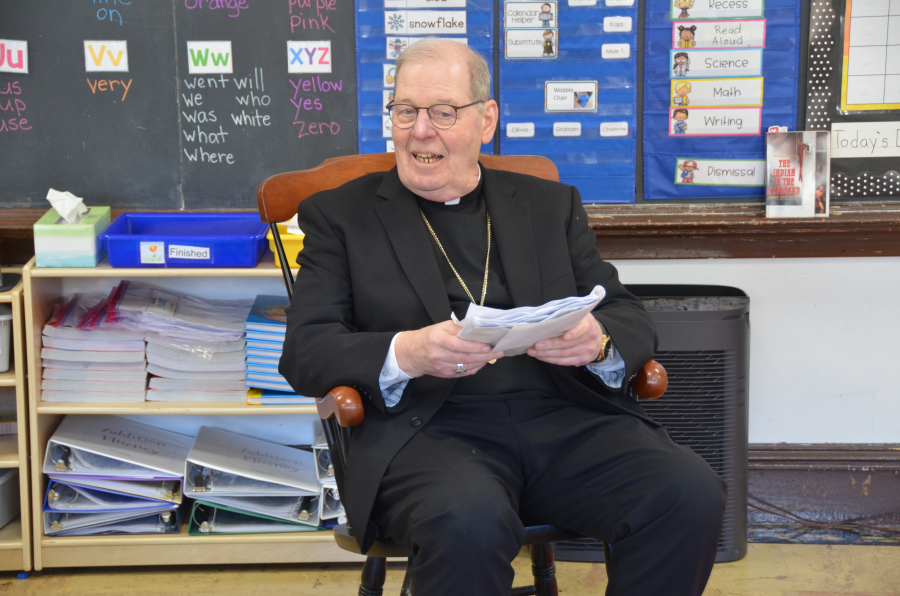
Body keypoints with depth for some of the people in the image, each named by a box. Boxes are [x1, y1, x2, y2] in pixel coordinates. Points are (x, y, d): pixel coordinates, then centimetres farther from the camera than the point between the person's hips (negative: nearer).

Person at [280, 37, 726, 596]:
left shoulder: (552, 205, 21)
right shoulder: (340, 215, 13)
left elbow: (631, 319, 14)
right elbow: (305, 352, 2)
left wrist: (597, 340, -13)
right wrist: (406, 354, -19)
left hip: (567, 422, 3)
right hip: (429, 428, -3)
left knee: (692, 495, -24)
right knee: (466, 522, -37)